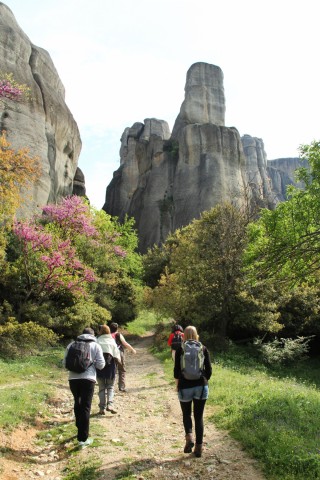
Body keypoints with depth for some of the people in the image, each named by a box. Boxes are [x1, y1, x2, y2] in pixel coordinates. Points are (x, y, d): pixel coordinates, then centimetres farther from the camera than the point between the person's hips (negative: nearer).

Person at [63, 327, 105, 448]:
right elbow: (101, 365, -1)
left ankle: (80, 429, 38)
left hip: (73, 378, 3)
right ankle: (83, 438, 0)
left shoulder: (72, 344, 9)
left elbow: (65, 363, 9)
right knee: (85, 407, 1)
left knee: (78, 404, 23)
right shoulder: (96, 346, 3)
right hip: (88, 379, -3)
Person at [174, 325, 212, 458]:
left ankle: (189, 437, -5)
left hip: (185, 387, -1)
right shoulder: (203, 349, 2)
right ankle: (199, 447, 13)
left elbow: (176, 370, -3)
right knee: (199, 416, 12)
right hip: (201, 387, 1)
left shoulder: (180, 349, -2)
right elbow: (209, 370, 1)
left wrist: (177, 384, 10)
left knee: (186, 414, 18)